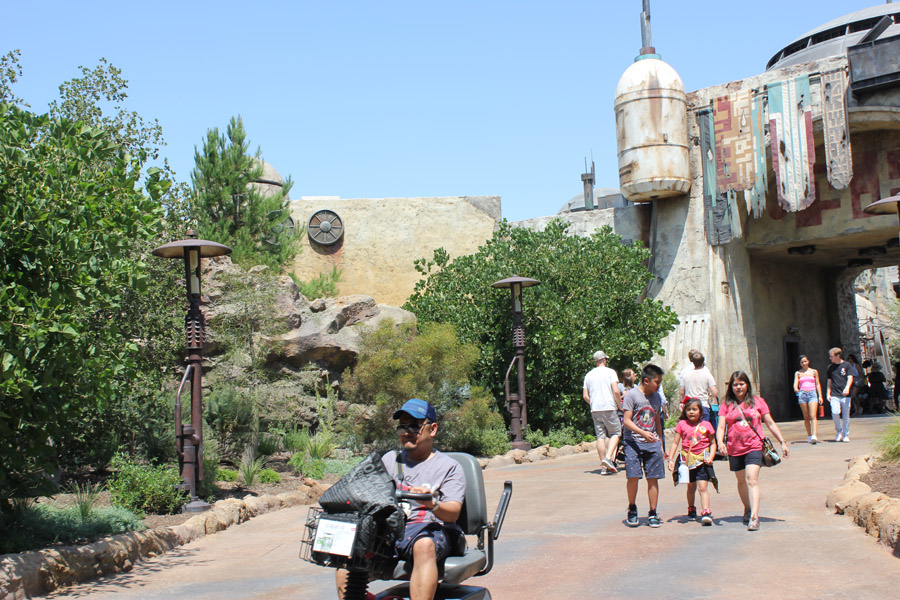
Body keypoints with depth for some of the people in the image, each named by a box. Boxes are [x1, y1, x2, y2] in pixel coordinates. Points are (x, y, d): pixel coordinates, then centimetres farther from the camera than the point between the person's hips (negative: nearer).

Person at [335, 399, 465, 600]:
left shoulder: (449, 467, 10)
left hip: (428, 529, -3)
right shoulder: (389, 459, 24)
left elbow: (452, 513, -3)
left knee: (424, 545, -39)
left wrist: (432, 505, -26)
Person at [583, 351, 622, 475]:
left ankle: (603, 467, 3)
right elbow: (616, 391, -11)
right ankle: (608, 458, -14)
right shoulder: (610, 372, -1)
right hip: (609, 408, -4)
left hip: (595, 409, 4)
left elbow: (585, 396, 11)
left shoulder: (589, 375, 13)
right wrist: (620, 404, 3)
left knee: (600, 436, 5)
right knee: (615, 433, 6)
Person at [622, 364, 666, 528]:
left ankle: (653, 514, 9)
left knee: (653, 478, 0)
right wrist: (643, 433, -22)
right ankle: (632, 509, 11)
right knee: (633, 476, -10)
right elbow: (627, 420, -10)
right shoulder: (632, 395, -5)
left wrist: (660, 442, 20)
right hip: (633, 441, -5)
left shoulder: (657, 397, 13)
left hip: (652, 442, 5)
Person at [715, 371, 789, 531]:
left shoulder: (757, 401, 5)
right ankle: (748, 509, 39)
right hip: (734, 449, 2)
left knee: (752, 479, -17)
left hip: (754, 447, -2)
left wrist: (783, 442, 10)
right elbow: (721, 427, -1)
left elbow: (770, 423, 11)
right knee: (741, 481, 16)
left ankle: (754, 517, -22)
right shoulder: (727, 404, 5)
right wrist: (720, 442, -20)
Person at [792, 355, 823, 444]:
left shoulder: (814, 371, 11)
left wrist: (820, 396, 4)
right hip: (802, 394, 1)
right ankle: (809, 436, 14)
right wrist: (796, 389, -21)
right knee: (806, 417, 5)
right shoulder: (798, 373, 11)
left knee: (813, 416, -13)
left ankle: (814, 436, -24)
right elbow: (795, 384, 2)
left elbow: (818, 384, 11)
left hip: (812, 394, -1)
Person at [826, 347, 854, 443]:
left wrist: (847, 388, -23)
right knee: (835, 412, -18)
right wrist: (828, 394, 11)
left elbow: (850, 378, -5)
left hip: (845, 395, -2)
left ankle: (845, 435, 13)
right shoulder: (830, 367, 13)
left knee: (846, 415, 1)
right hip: (834, 395, 2)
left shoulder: (847, 365, 3)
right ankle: (838, 431, 4)